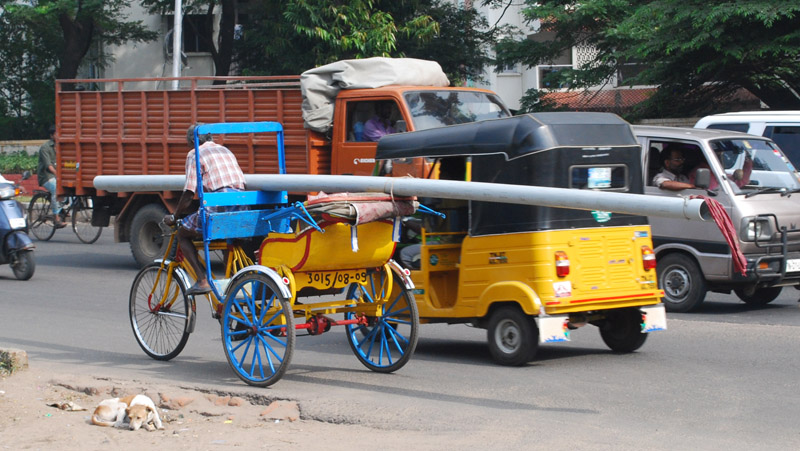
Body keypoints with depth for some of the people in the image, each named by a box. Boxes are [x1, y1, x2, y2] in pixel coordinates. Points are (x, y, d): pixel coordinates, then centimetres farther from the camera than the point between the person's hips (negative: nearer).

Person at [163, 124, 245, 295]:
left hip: (217, 206, -7)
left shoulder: (195, 154, 5)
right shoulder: (225, 150, 25)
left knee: (183, 234, 14)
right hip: (240, 207, 7)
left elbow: (189, 193, -1)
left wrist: (173, 216, 11)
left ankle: (202, 280, 0)